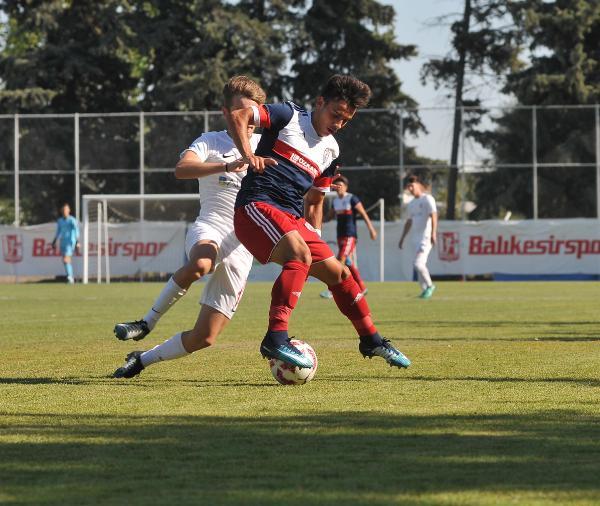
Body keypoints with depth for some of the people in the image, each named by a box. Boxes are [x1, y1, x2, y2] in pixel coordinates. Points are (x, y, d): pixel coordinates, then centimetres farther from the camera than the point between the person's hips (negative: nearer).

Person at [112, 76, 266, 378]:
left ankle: (143, 359, 17)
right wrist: (227, 166, -32)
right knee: (200, 263, -43)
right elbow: (182, 169, -17)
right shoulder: (212, 142, 4)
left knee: (204, 338, -6)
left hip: (241, 250, 3)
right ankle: (147, 323, -24)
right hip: (209, 229, -3)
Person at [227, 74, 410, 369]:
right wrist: (248, 155, -23)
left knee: (338, 273, 10)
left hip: (292, 220, 8)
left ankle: (371, 341, 27)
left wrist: (316, 240, 21)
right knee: (300, 255, -32)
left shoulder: (330, 152, 18)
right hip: (257, 206, -8)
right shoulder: (289, 116, -2)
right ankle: (276, 339, -36)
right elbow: (238, 116, -11)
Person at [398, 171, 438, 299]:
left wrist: (433, 233, -29)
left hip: (425, 237, -8)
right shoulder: (411, 204, 18)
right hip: (415, 239, 8)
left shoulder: (427, 199, -6)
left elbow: (433, 216, -17)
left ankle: (429, 285, -1)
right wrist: (402, 238, 26)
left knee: (418, 264, -18)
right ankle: (425, 290, 13)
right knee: (419, 265, 7)